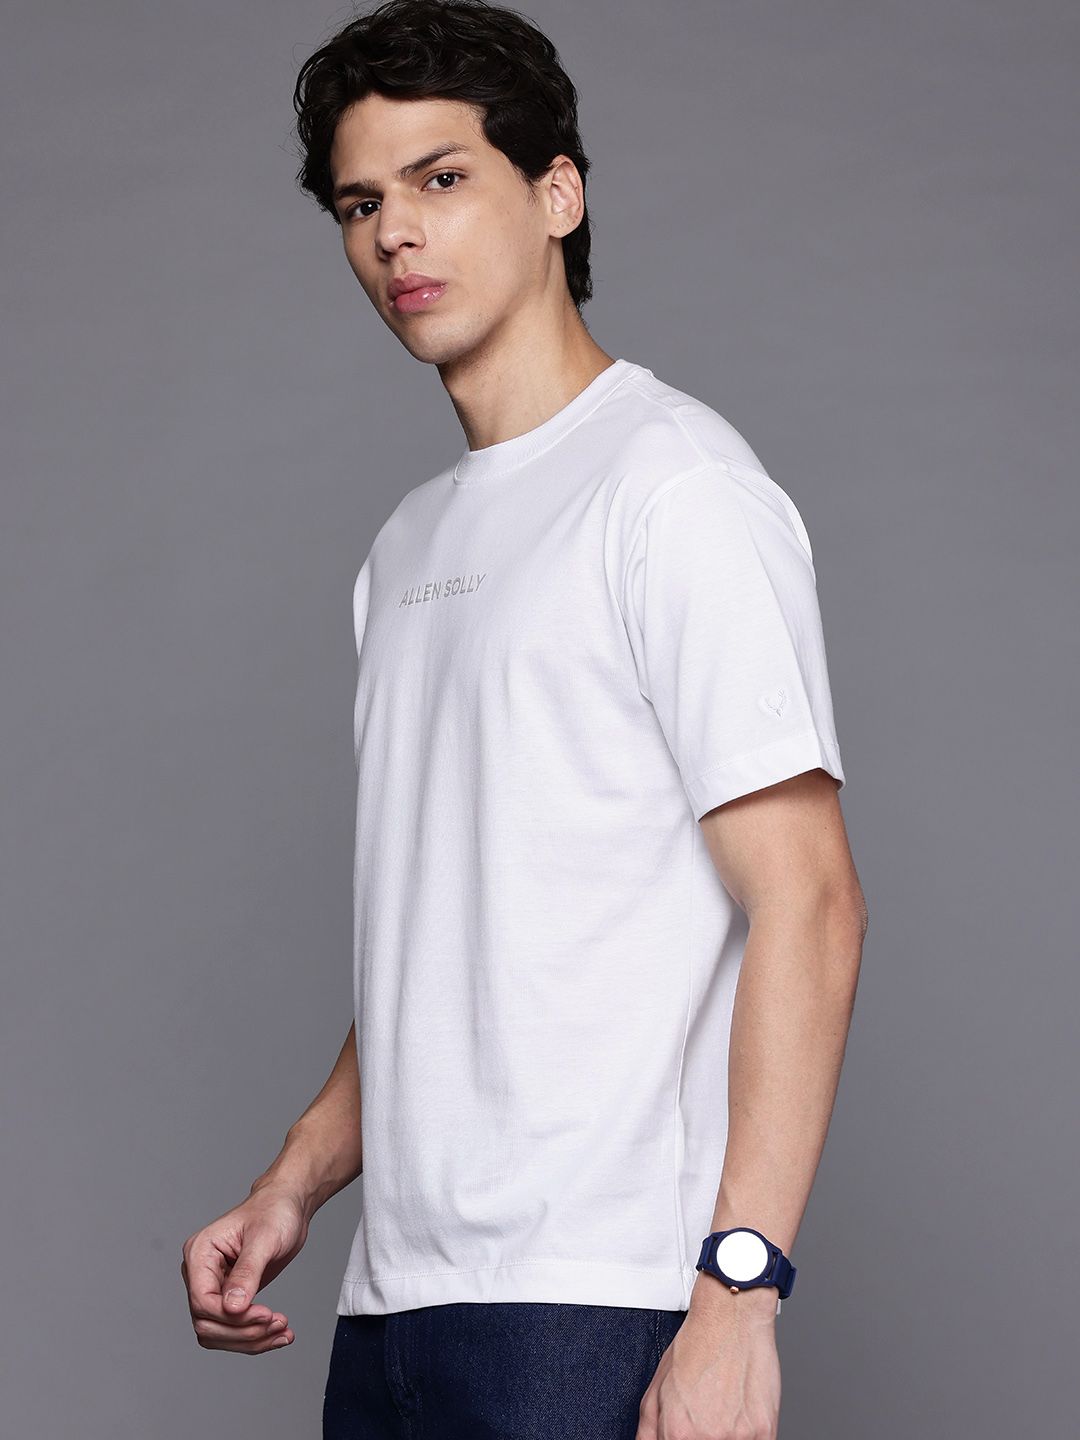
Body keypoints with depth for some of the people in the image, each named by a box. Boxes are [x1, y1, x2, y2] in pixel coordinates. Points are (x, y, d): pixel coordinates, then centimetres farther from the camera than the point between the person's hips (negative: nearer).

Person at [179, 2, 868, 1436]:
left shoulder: (677, 485, -7)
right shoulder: (411, 542, 19)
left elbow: (807, 903, -14)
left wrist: (738, 1287, -21)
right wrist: (295, 1185, 12)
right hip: (396, 1296, 8)